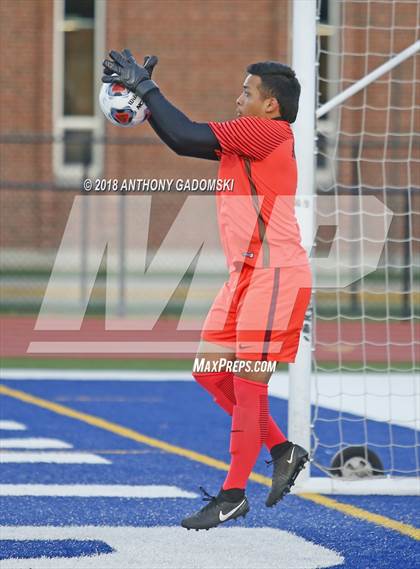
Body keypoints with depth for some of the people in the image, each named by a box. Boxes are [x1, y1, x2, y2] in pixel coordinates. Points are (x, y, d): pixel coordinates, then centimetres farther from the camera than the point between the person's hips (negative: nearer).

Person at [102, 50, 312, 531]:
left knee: (248, 382, -5)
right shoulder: (242, 139, 17)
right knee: (209, 371, 10)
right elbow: (183, 140, 20)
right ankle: (282, 450, 21)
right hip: (247, 275, 10)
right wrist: (142, 94, 11)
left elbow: (186, 136, -15)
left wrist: (145, 86, -6)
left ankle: (234, 495, 1)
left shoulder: (268, 131, -12)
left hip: (275, 275, -10)